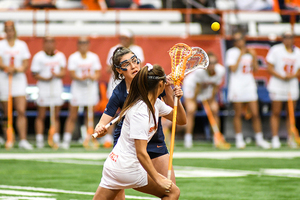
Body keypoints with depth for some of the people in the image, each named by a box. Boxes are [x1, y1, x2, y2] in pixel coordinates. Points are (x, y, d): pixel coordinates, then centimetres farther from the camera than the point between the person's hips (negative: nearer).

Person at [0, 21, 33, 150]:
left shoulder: (22, 45, 9)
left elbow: (26, 64, 5)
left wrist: (18, 69, -16)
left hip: (19, 80, 0)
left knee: (21, 111, -12)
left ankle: (23, 140, -16)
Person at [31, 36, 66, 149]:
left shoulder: (60, 56, 8)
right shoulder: (38, 57, -2)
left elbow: (63, 72, 4)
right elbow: (34, 74, -5)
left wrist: (57, 75, -18)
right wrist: (45, 78, -20)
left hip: (57, 87, 3)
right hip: (43, 87, -3)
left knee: (56, 115, 5)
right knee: (41, 116, -1)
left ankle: (56, 139, 10)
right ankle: (39, 140, 2)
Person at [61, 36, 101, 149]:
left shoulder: (94, 57, 9)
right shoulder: (73, 58, 1)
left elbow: (97, 73, 5)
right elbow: (72, 74, -7)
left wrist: (93, 77, -18)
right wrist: (82, 78, -26)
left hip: (91, 88, 3)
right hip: (77, 88, -3)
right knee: (72, 116, -4)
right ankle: (66, 140, -1)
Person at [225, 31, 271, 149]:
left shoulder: (249, 51, 12)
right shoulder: (231, 52, -1)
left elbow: (255, 69, 10)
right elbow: (233, 69, -12)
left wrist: (254, 57, -2)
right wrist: (241, 55, -12)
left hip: (249, 85, 4)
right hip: (237, 85, -4)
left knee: (255, 114, 0)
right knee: (238, 114, 0)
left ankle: (259, 139, 9)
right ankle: (239, 139, 9)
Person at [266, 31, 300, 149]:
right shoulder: (275, 50, -3)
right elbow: (270, 68, -5)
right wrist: (281, 77, -18)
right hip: (277, 86, -3)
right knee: (276, 113, -2)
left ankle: (290, 139, 13)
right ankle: (275, 139, 1)